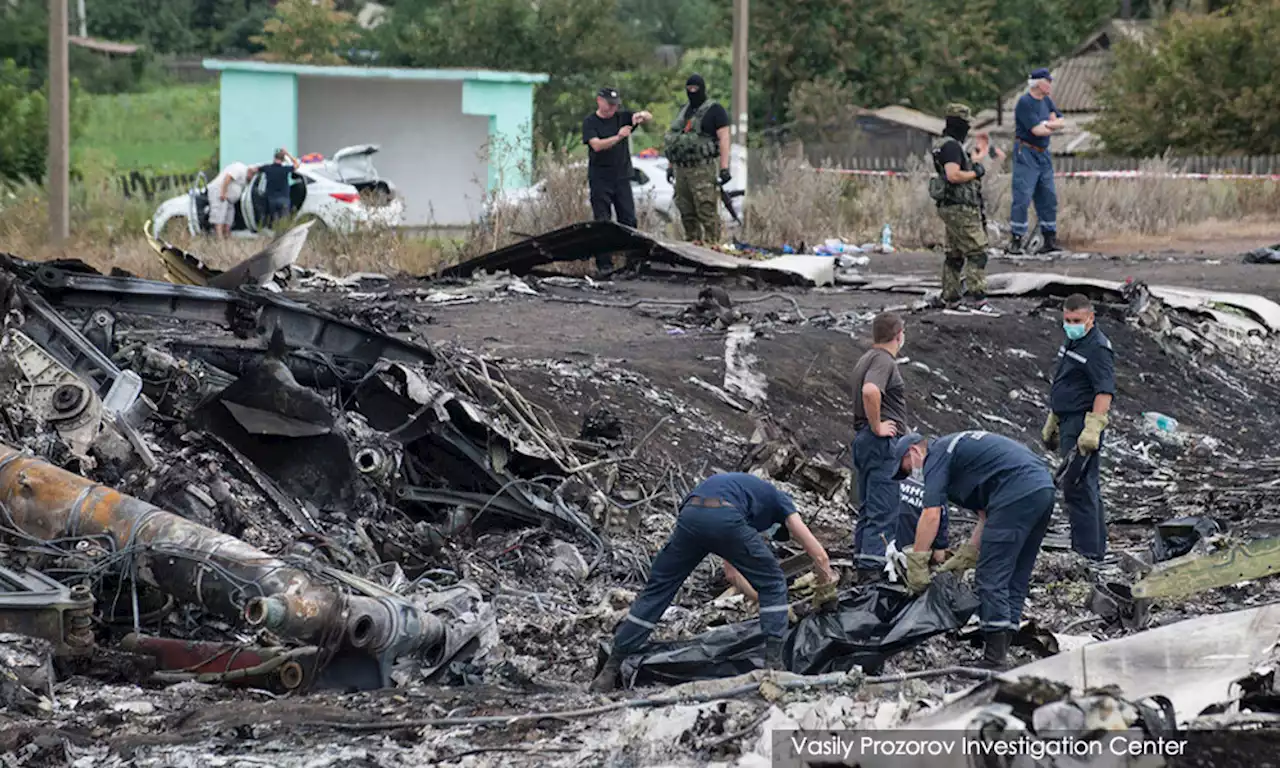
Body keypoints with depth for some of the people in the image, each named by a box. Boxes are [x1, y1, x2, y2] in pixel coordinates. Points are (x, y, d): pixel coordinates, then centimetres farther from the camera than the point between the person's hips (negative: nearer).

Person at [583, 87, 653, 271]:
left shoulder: (621, 117, 8)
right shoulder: (590, 122, -2)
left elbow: (649, 117, 5)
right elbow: (597, 145, -16)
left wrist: (641, 115, -18)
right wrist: (618, 137, -27)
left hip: (622, 177, 4)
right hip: (600, 179, -4)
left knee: (629, 220, 1)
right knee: (602, 222, -2)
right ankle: (603, 263, 1)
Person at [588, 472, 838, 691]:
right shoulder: (778, 500, 31)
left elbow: (732, 574, 45)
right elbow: (819, 556, 24)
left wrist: (764, 601, 48)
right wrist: (826, 595, 38)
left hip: (690, 516, 5)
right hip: (724, 520, -5)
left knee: (657, 590, 15)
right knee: (773, 585, 17)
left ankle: (611, 670, 12)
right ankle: (773, 664, 9)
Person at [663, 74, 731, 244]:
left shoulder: (714, 110, -1)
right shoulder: (684, 111, 21)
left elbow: (724, 138, -8)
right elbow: (673, 137, 26)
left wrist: (724, 167, -17)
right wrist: (670, 165, 21)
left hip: (703, 169, -7)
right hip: (681, 169, 7)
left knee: (706, 210, -12)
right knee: (686, 212, 8)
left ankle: (712, 243, -13)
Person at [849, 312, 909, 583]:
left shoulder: (867, 359, 17)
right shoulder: (883, 361, -14)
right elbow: (870, 391, -33)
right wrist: (877, 427, -23)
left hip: (862, 439, 10)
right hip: (883, 443, -10)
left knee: (867, 510, 14)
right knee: (884, 511, -10)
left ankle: (864, 569, 17)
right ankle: (872, 570, -14)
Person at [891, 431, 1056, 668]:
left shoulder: (936, 455, 5)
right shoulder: (958, 447, 31)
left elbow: (931, 515, -6)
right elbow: (987, 517, 28)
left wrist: (916, 565, -1)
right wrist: (964, 558, 25)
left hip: (1018, 492, -9)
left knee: (991, 578, -5)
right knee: (1016, 578, 14)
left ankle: (995, 660, -8)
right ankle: (1002, 652, 15)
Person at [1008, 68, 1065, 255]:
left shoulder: (1046, 101, 12)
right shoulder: (1025, 103, -14)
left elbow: (1061, 123, 10)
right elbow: (1037, 130, -20)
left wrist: (1048, 124, -11)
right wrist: (1053, 127, -1)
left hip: (1043, 154, 8)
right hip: (1026, 153, -8)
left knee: (1048, 197, 8)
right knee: (1022, 197, -11)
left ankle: (1050, 239, 15)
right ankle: (1016, 240, -8)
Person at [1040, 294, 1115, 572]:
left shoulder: (1097, 348, -16)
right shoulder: (1071, 342, 16)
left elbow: (1105, 392, -25)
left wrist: (1092, 429, -32)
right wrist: (1052, 422, 28)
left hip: (1082, 424, -11)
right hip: (1068, 423, 11)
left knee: (1078, 489, -11)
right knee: (1087, 488, 15)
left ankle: (1088, 554, -10)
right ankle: (1096, 551, 22)